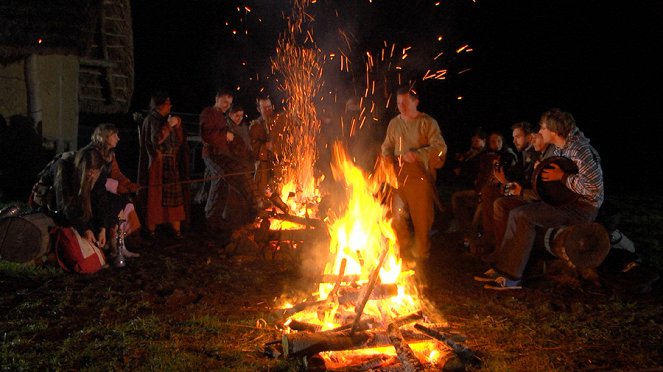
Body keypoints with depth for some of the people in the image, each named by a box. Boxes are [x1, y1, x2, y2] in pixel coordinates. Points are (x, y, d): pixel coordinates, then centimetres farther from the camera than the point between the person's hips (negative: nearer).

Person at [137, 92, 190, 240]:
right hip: (157, 164, -6)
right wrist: (169, 126, -15)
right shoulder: (151, 120, -3)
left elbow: (179, 142, 12)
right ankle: (151, 230, 2)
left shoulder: (169, 119, 15)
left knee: (175, 197, 1)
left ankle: (176, 230, 2)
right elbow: (155, 140, -18)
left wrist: (177, 127, -2)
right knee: (155, 197, -4)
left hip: (172, 165, 6)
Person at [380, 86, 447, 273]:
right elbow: (387, 145, 22)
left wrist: (417, 154, -22)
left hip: (420, 176, -4)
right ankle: (406, 255, 18)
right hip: (399, 175, 4)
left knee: (422, 219, 3)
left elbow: (440, 147, -12)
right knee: (396, 217, 1)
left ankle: (420, 257, 19)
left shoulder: (427, 122, -3)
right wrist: (387, 155, -1)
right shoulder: (394, 123, 11)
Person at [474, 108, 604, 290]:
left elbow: (593, 186, -28)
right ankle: (502, 268, 1)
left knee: (522, 215, -24)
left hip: (582, 207, -10)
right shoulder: (558, 149, 11)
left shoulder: (578, 149, -19)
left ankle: (511, 277, -18)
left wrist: (562, 177, -20)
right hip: (565, 201, 10)